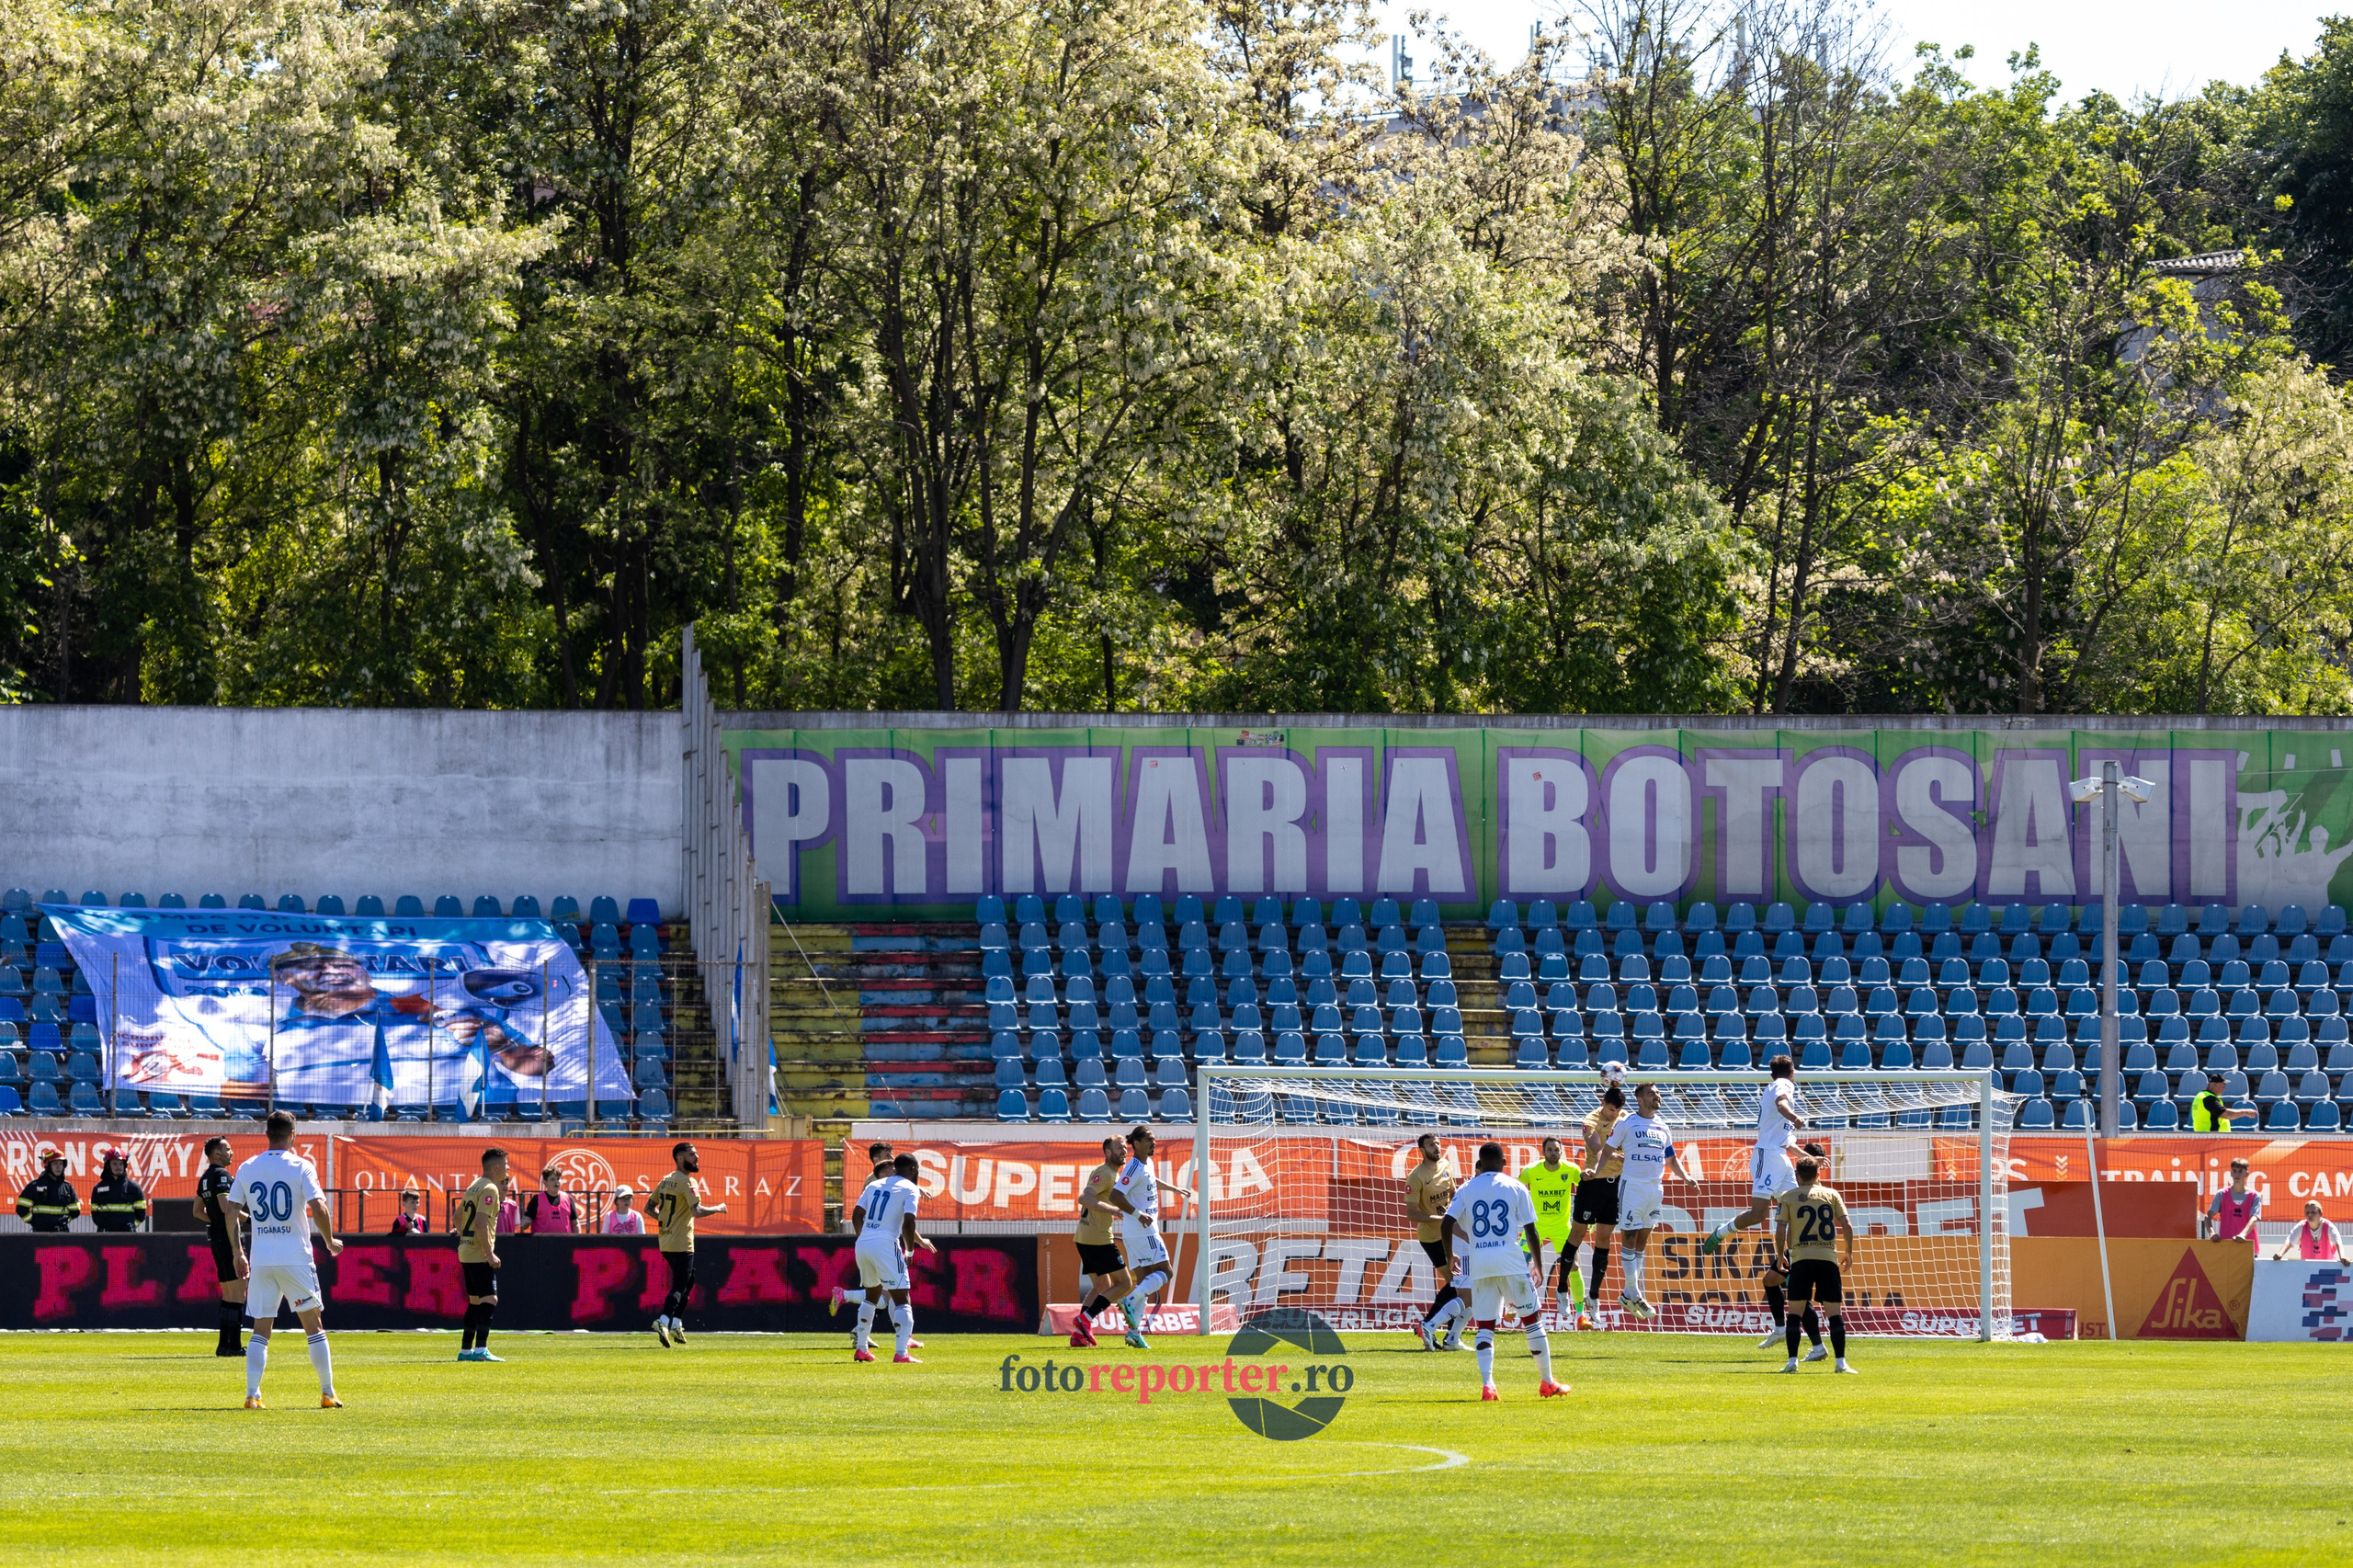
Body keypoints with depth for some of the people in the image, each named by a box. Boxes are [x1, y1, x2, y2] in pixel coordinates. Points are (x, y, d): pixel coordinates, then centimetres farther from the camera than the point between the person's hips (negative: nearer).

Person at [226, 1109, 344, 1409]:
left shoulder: (247, 1168, 5)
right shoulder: (300, 1167, -5)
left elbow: (232, 1210, 5)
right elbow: (318, 1209, -14)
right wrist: (330, 1242, 2)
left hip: (261, 1258, 3)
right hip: (295, 1257, -3)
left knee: (261, 1329, 6)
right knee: (313, 1324, 8)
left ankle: (252, 1394, -7)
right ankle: (327, 1393, 8)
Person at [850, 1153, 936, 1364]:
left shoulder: (874, 1185, 18)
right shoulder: (910, 1189, -1)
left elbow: (856, 1216, 14)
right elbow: (908, 1223, -12)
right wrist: (909, 1252, -1)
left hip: (863, 1244, 6)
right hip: (885, 1245, -6)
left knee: (872, 1294, 25)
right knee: (901, 1300, -3)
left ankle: (861, 1349, 25)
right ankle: (902, 1353, -16)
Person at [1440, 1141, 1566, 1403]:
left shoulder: (1466, 1189, 8)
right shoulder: (1515, 1188, 5)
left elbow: (1447, 1224, -1)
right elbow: (1531, 1231, 3)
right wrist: (1538, 1266, 12)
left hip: (1479, 1264, 1)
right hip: (1511, 1263, -1)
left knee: (1484, 1326, 5)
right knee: (1532, 1319, 9)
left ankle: (1486, 1384, -12)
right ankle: (1547, 1383, 11)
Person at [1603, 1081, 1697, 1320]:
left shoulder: (1662, 1126, 13)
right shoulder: (1626, 1124, -3)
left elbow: (1672, 1158, 20)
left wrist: (1685, 1176, 4)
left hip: (1655, 1188, 6)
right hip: (1632, 1186, -6)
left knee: (1643, 1240, 8)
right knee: (1631, 1238, -4)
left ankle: (1629, 1294, 14)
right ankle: (1633, 1294, -3)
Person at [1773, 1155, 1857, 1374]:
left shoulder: (1788, 1197, 5)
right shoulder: (1831, 1195, 8)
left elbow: (1780, 1230, -2)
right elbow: (1847, 1225, 2)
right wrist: (1849, 1251, 15)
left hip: (1800, 1258, -1)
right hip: (1828, 1257, 1)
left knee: (1795, 1312, 5)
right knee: (1834, 1313, 4)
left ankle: (1792, 1361, -2)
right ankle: (1841, 1362, -3)